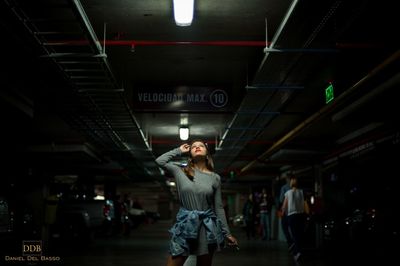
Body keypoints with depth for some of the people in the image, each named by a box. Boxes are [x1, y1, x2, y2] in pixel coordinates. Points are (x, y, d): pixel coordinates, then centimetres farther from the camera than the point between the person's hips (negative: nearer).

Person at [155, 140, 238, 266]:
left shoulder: (215, 177, 5)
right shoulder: (181, 172, 5)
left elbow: (218, 207, 8)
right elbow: (160, 160, -4)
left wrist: (226, 233, 6)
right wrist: (179, 150, 7)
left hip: (207, 226, 1)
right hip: (184, 224, -1)